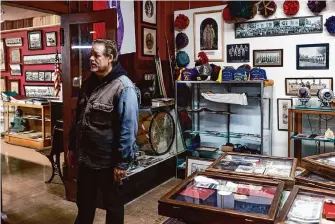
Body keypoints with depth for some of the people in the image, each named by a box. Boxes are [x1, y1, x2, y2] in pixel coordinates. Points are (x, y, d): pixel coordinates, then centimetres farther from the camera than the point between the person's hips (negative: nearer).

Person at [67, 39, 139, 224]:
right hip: (85, 158, 7)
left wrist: (122, 162, -20)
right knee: (84, 204, 23)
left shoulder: (123, 87, -17)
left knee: (113, 205, 15)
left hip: (108, 162, -7)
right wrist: (72, 147, 16)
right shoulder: (88, 83, 7)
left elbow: (128, 128, -20)